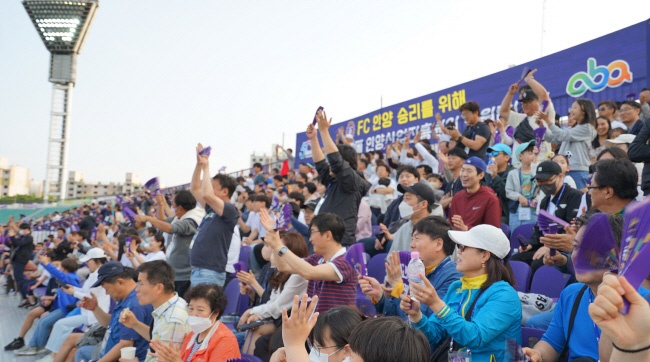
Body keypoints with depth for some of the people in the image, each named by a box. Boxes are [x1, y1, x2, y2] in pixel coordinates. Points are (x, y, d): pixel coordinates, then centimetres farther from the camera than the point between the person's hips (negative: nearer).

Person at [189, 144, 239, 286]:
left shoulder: (230, 211, -10)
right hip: (197, 270, 9)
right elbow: (194, 189, 25)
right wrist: (199, 164, 16)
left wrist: (206, 167, -12)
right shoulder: (212, 209, 15)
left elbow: (207, 194, -25)